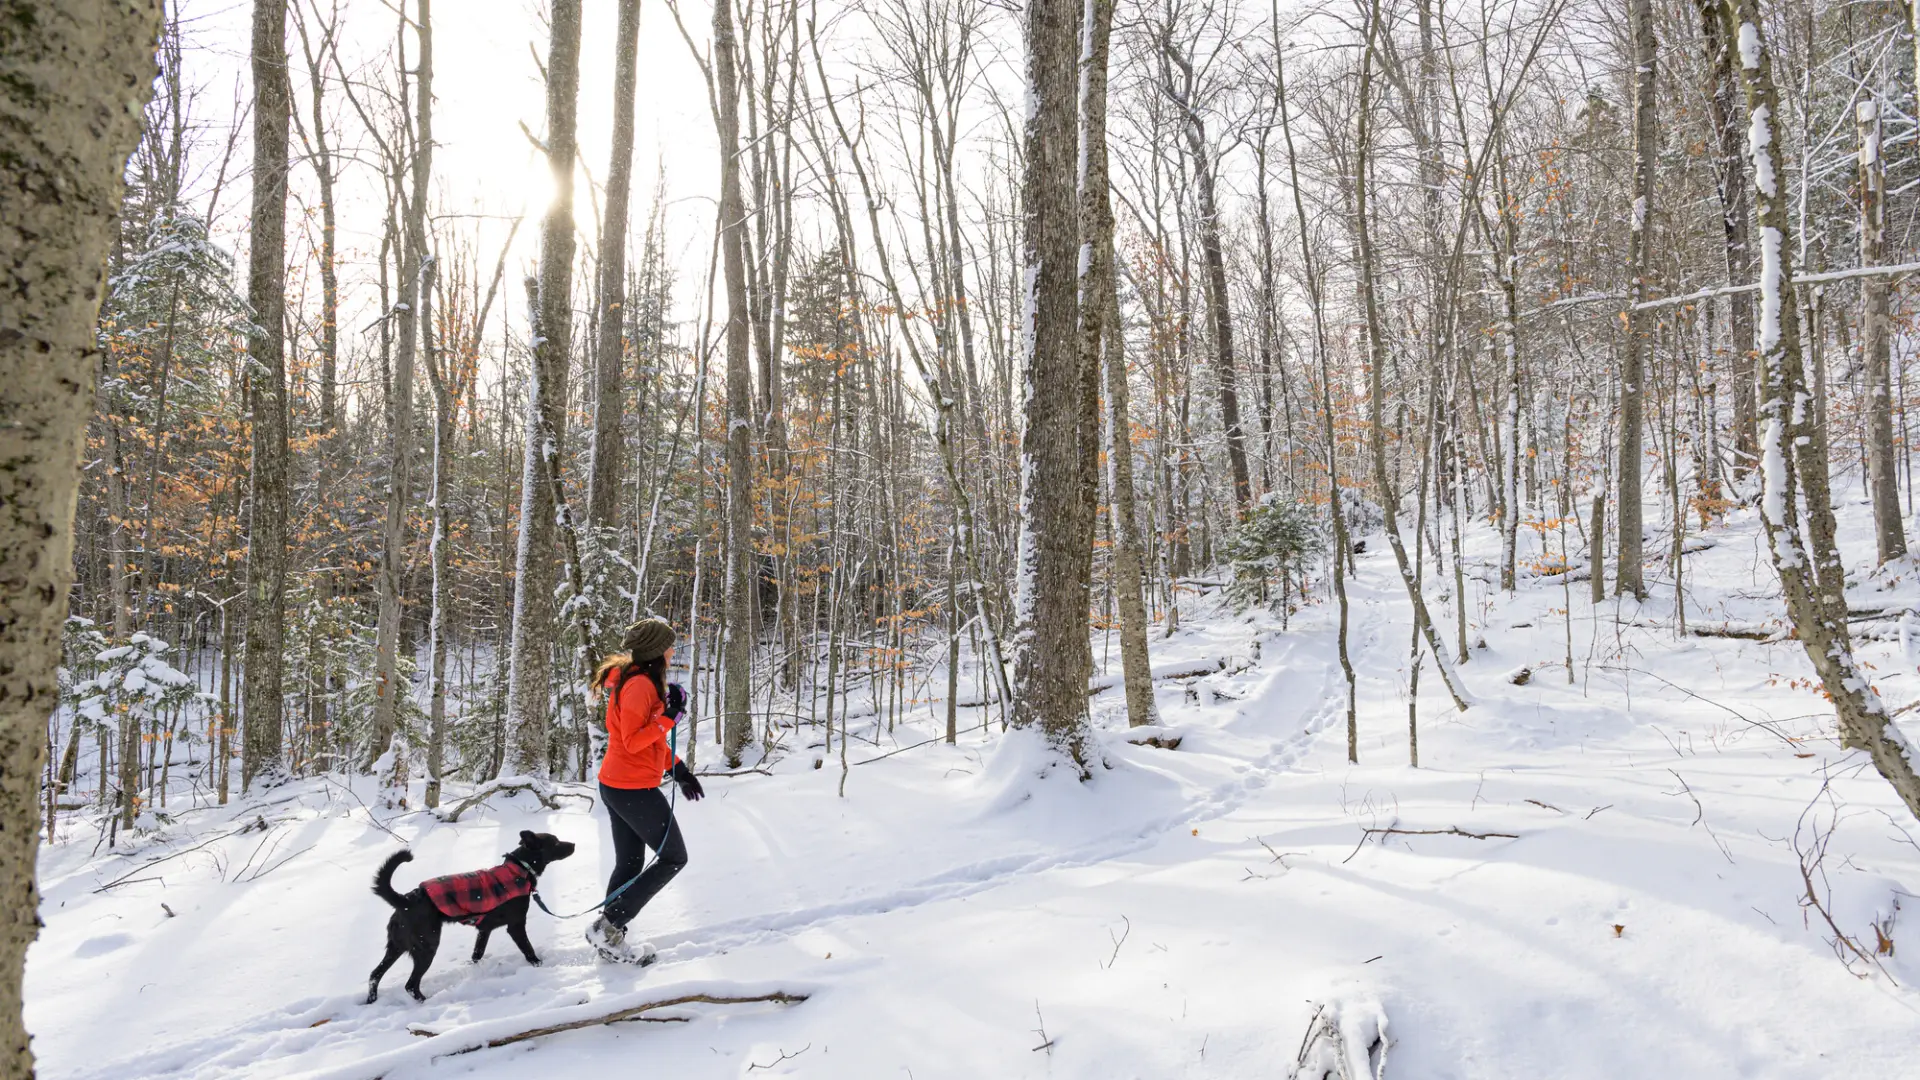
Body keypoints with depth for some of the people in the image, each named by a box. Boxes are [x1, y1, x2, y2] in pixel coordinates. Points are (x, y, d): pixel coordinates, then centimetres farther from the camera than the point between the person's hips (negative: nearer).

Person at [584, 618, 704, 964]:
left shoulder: (640, 680, 12)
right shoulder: (640, 684, -20)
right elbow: (633, 741, -23)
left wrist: (678, 769, 16)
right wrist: (669, 716, -20)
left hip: (615, 786, 10)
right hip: (635, 789, -10)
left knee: (629, 863, 17)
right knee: (673, 857, 1)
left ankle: (610, 939, 23)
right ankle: (607, 928, 0)